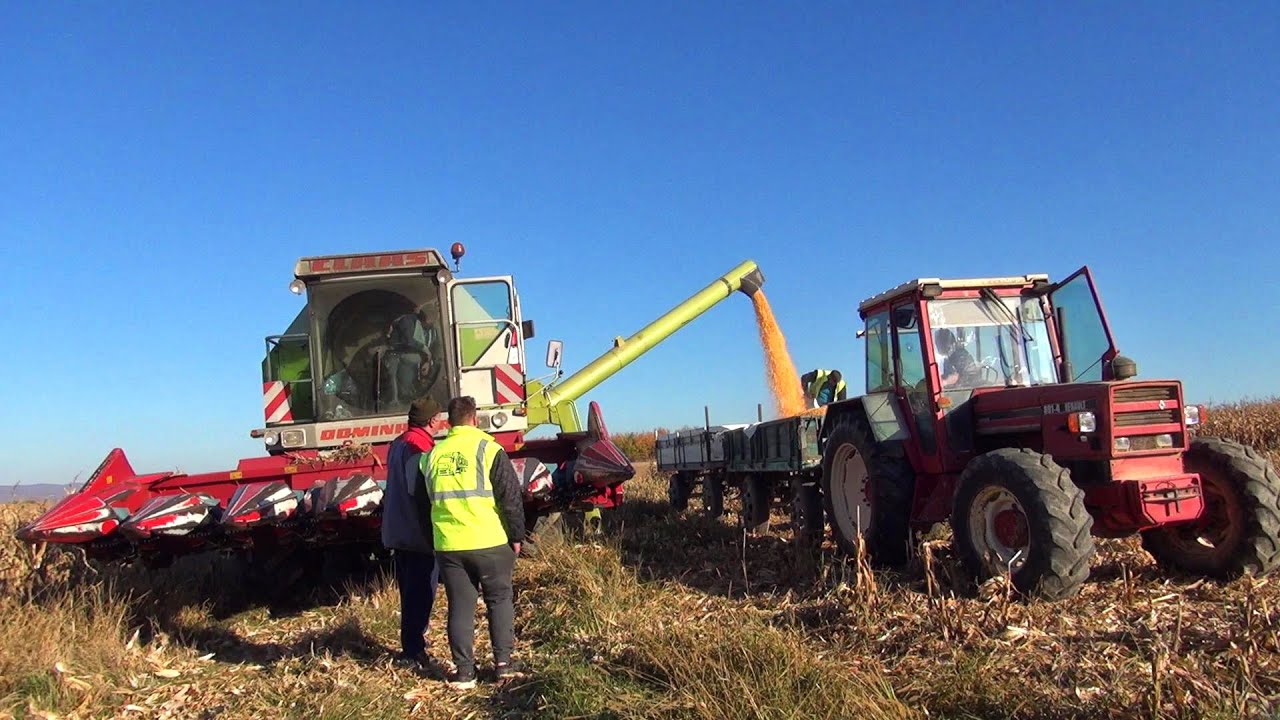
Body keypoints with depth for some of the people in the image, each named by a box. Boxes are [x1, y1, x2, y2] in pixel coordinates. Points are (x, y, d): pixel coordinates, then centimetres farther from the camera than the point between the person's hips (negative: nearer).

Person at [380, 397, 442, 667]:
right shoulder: (418, 446, -17)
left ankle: (412, 643, 28)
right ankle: (413, 650, -1)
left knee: (410, 591, 18)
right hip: (418, 533, -10)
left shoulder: (398, 444, 13)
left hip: (397, 531, 10)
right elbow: (420, 491, -22)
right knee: (421, 593, -4)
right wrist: (431, 528, -16)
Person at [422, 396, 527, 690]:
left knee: (460, 607, 11)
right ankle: (503, 662, 12)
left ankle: (464, 671, 13)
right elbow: (511, 497, -8)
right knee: (499, 600, 12)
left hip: (447, 545, 3)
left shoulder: (434, 454, 7)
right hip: (489, 542, -3)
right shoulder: (488, 449, -7)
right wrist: (516, 536, 2)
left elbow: (427, 498, 18)